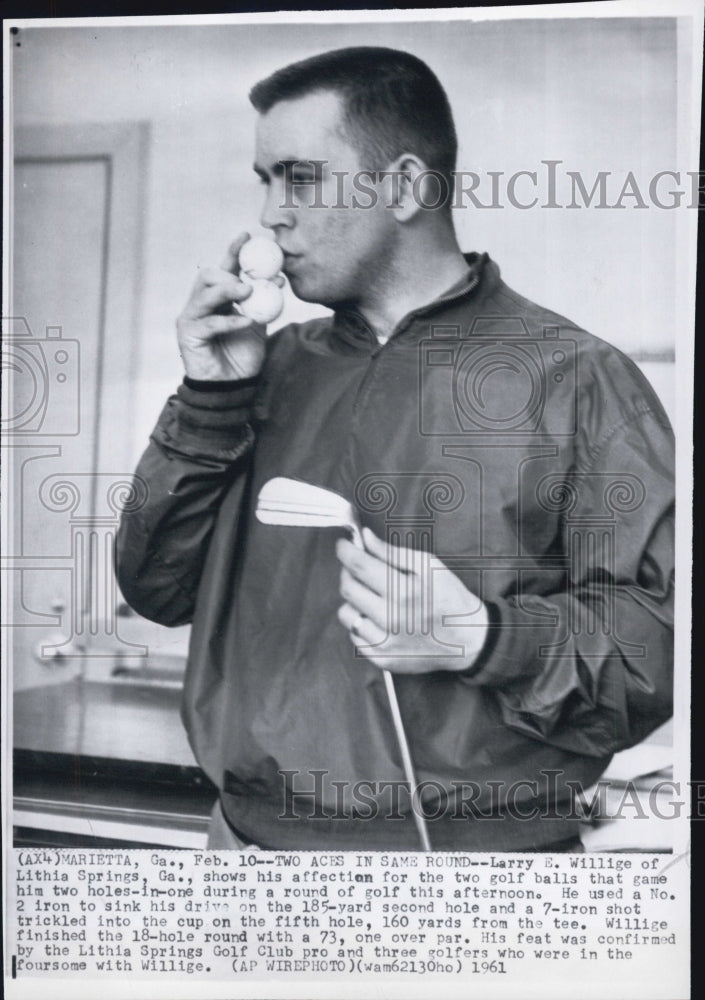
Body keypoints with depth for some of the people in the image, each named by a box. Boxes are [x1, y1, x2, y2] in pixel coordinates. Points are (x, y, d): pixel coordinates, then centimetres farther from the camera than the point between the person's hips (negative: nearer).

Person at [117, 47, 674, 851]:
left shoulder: (577, 380, -9)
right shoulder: (276, 365, 7)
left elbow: (666, 634, -12)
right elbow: (156, 591, 6)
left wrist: (480, 638, -24)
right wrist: (210, 399, -5)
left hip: (472, 838, -4)